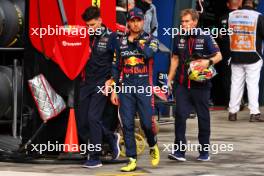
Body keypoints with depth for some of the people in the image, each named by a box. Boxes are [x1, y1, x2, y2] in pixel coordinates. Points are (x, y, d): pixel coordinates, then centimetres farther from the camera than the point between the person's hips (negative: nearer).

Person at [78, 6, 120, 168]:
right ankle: (111, 137, 29)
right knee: (83, 122, 6)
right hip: (86, 84, 6)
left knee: (93, 117, -15)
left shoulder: (111, 37, -7)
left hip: (101, 85, -6)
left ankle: (95, 158, -8)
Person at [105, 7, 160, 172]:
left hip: (144, 88, -3)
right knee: (127, 125, -2)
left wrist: (134, 40, -7)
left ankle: (153, 147, 23)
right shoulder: (121, 41, 12)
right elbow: (117, 67, 14)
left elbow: (148, 53, -20)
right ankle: (132, 160, 3)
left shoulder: (151, 39, 4)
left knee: (147, 122, -7)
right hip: (126, 88, 3)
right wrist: (114, 90, 9)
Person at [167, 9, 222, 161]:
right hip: (182, 84, 2)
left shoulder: (205, 37, -5)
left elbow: (218, 56, -4)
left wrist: (209, 62, -25)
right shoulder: (179, 38, 7)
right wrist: (170, 79, 15)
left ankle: (204, 151, 18)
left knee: (203, 117, 7)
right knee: (180, 115, -9)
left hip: (200, 84, -2)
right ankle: (179, 151, -8)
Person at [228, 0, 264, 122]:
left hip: (235, 57, 4)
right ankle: (254, 113, -2)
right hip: (253, 57, -4)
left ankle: (232, 112, 13)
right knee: (253, 84, 0)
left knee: (236, 84, 10)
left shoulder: (231, 15, 1)